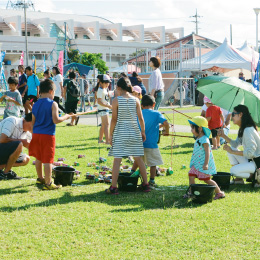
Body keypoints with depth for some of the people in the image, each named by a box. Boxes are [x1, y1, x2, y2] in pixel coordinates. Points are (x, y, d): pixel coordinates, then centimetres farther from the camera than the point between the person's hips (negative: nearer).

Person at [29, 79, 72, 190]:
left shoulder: (35, 105, 8)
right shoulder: (53, 104, -11)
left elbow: (33, 122, 12)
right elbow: (56, 120, -17)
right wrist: (65, 117, 0)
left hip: (36, 134, 6)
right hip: (48, 135, -6)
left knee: (38, 158, 20)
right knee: (48, 160, -3)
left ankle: (40, 178, 35)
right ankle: (48, 183, -1)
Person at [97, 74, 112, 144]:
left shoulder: (105, 89, 14)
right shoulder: (100, 90, -17)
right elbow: (99, 102, -23)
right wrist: (108, 106, -25)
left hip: (106, 109, 10)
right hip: (102, 109, -10)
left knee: (103, 125, 17)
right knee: (106, 124, -15)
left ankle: (100, 139, 27)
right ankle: (107, 141, -19)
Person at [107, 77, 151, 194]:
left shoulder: (116, 100, -6)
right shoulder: (135, 100, 3)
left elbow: (114, 119, -6)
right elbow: (140, 118, 4)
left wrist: (111, 134, 2)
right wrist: (143, 132, 15)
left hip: (120, 133, -3)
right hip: (134, 132, 4)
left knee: (117, 159, -3)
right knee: (138, 159, 12)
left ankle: (113, 187, -4)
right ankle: (145, 184, 16)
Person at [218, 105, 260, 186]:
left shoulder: (248, 130, -23)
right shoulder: (242, 129, 9)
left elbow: (250, 153, -26)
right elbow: (236, 144, 15)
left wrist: (232, 152, -20)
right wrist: (224, 136, 3)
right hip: (250, 160, 10)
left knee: (233, 171, -19)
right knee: (230, 149, 4)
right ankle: (238, 179, 3)